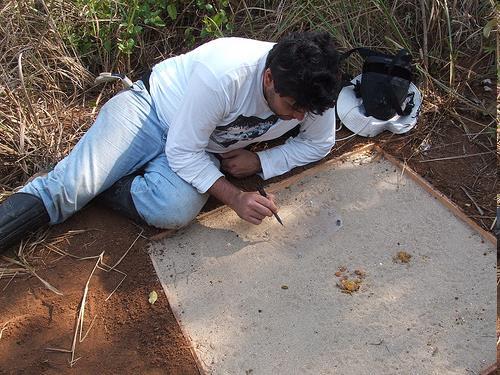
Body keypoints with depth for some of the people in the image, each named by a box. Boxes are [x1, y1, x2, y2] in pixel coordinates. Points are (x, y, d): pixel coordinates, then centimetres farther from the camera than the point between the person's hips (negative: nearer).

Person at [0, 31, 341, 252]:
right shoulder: (223, 76, -34)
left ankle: (100, 185, -7)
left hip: (204, 148, 4)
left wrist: (260, 162, -14)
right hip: (148, 108, -4)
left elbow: (320, 143, 0)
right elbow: (182, 153, -25)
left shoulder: (311, 90, -18)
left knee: (177, 210, -29)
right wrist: (235, 197, -33)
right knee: (64, 187, -20)